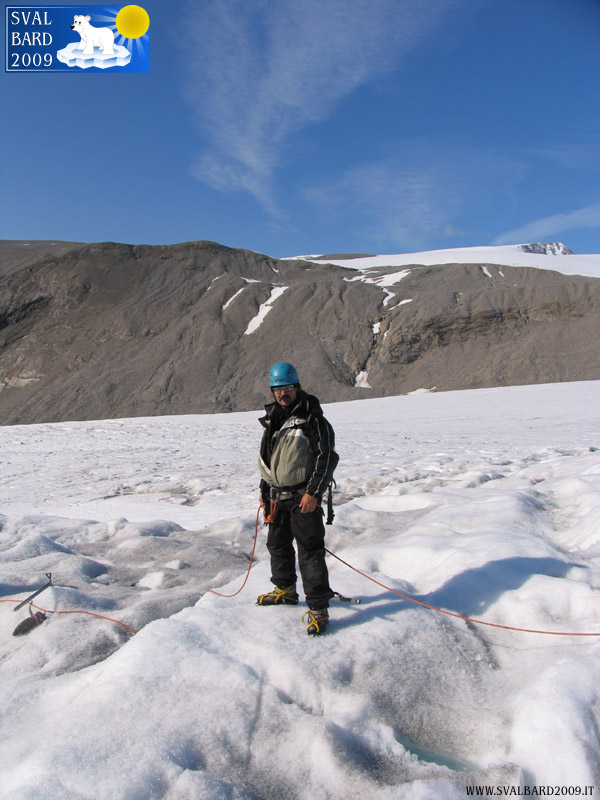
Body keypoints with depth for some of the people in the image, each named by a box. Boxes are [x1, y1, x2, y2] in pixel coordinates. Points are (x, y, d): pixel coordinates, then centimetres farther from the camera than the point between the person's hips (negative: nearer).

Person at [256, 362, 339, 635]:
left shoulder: (312, 419, -12)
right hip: (277, 497, 8)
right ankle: (286, 590, 40)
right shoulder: (272, 419, 12)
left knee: (309, 552, -6)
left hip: (303, 498, -8)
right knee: (277, 545, 20)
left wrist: (313, 493, -18)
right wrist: (264, 489, 20)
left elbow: (327, 458, -14)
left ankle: (318, 609, 3)